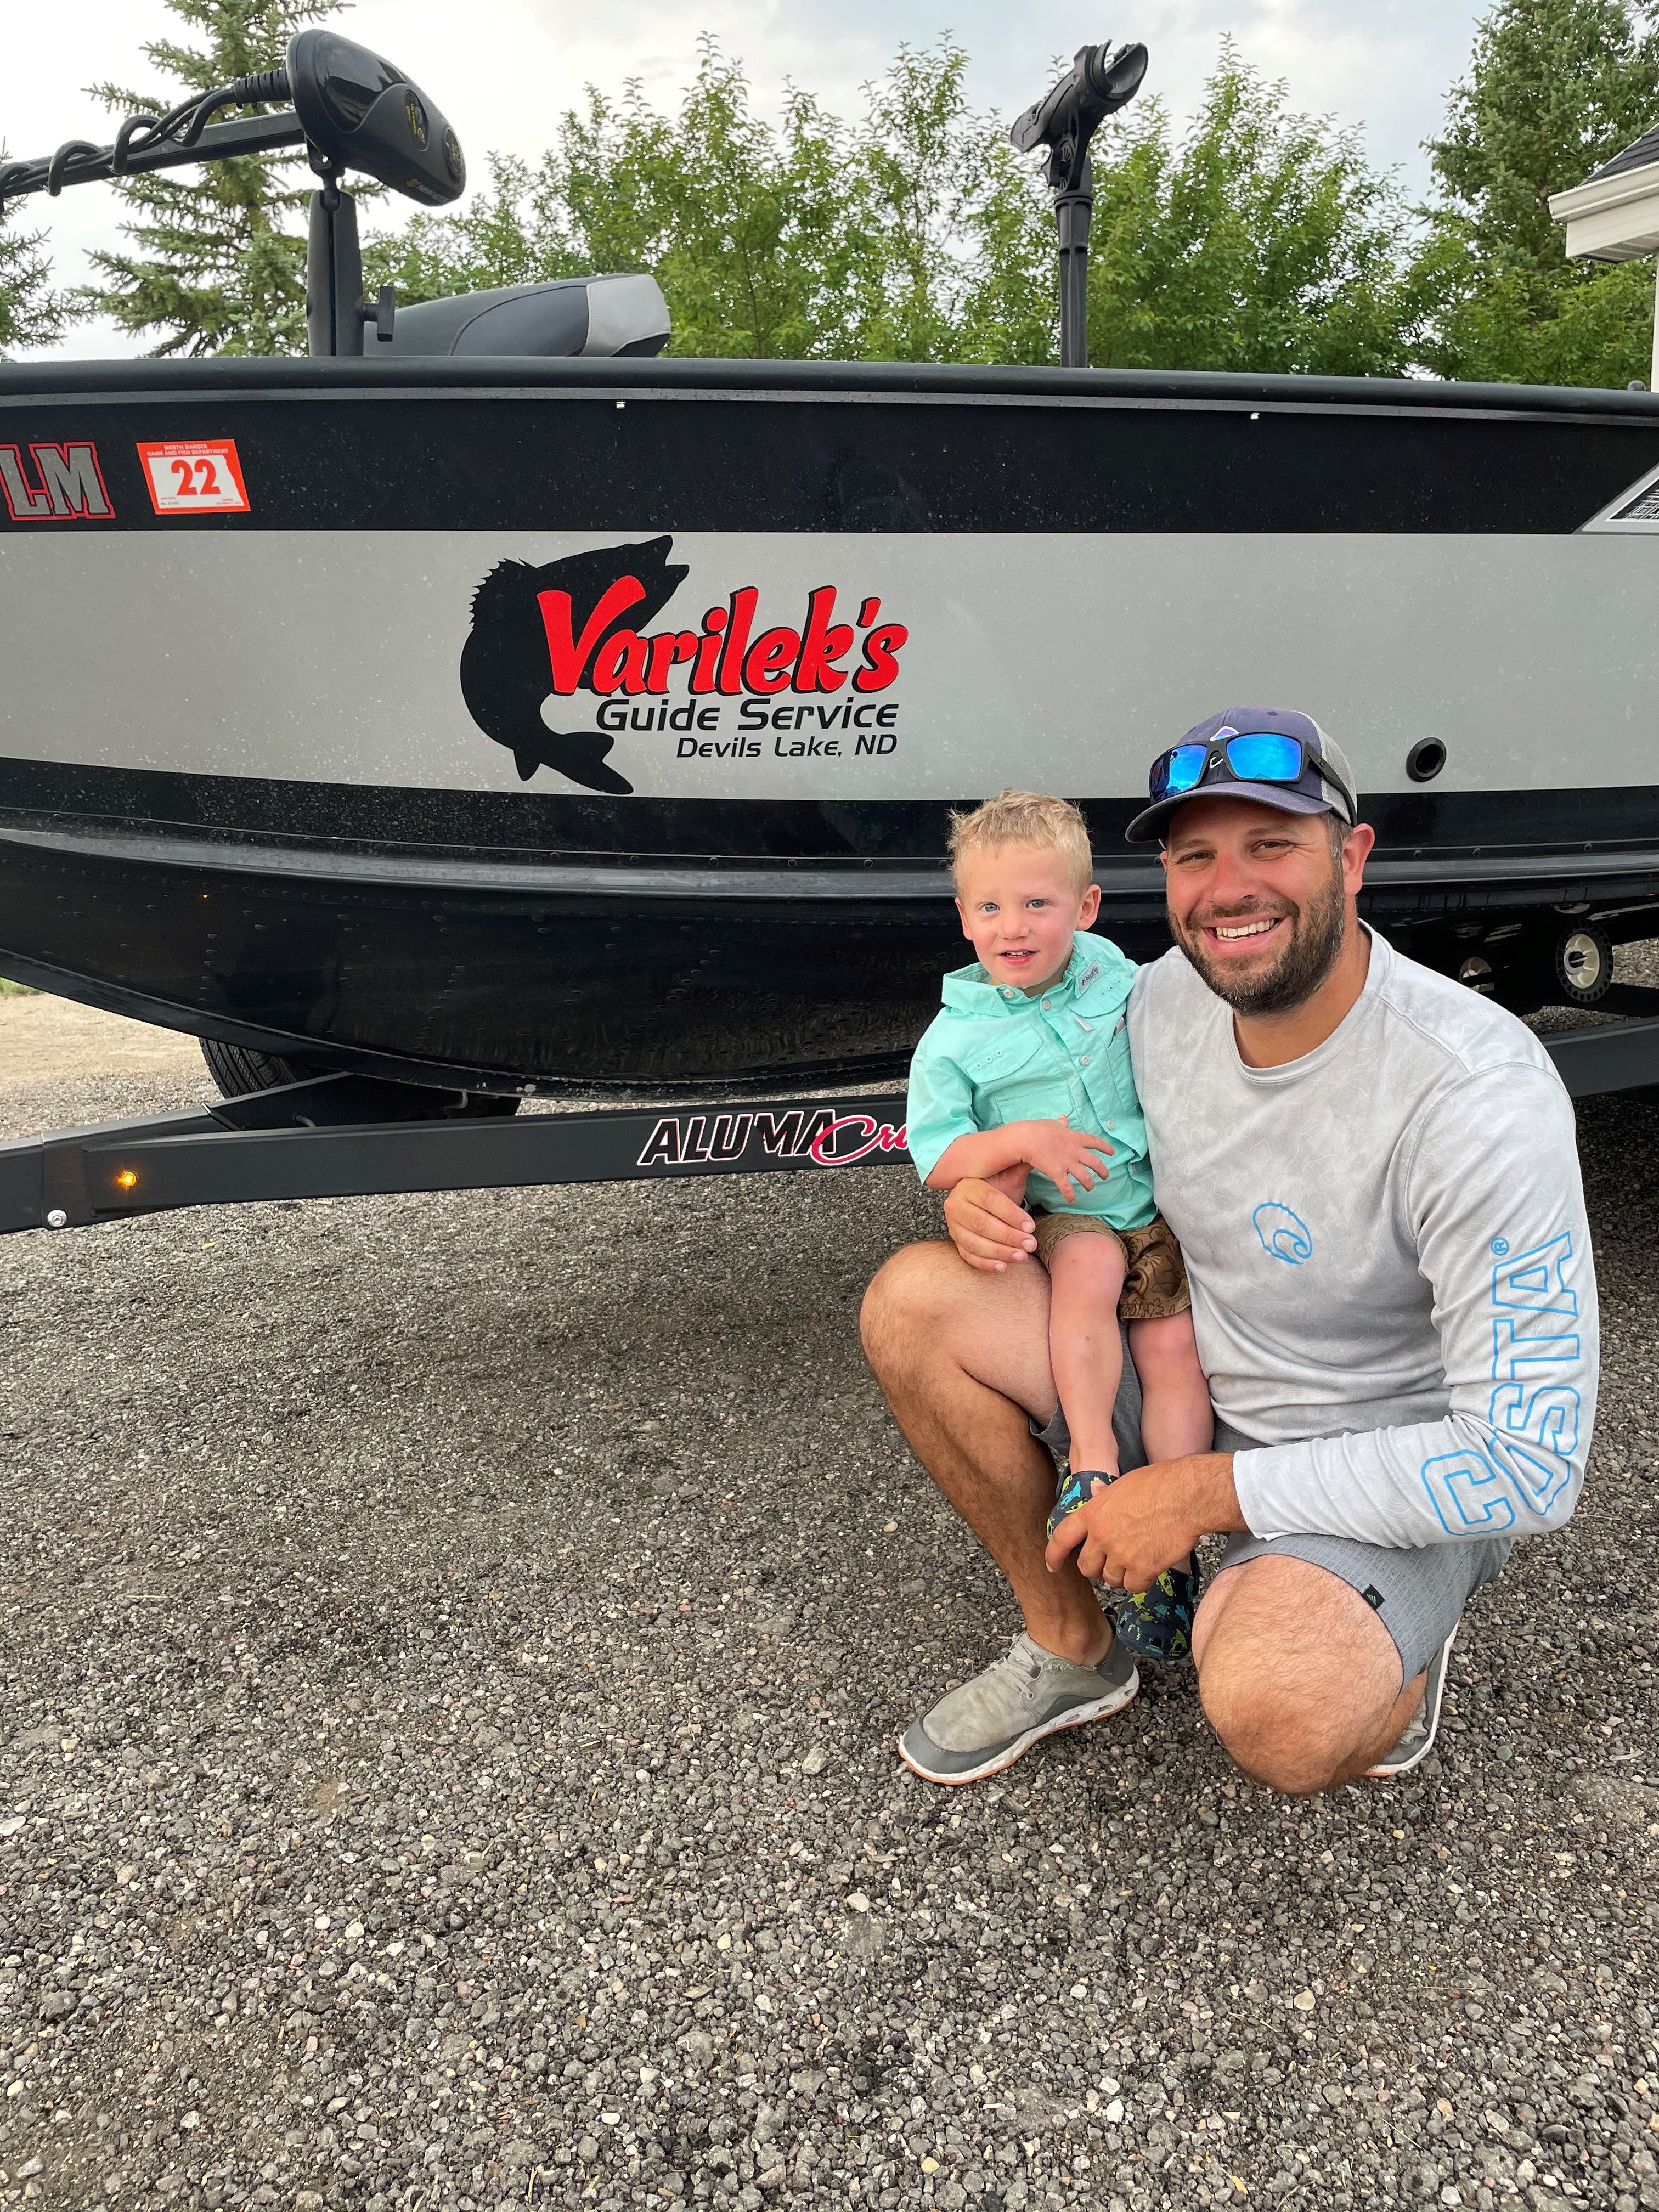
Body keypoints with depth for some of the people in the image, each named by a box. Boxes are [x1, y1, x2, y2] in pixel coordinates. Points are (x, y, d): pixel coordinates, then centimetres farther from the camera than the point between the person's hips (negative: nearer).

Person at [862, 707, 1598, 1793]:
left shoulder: (1478, 1092, -28)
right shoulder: (1165, 994, -7)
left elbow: (1531, 1466, -28)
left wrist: (1203, 1492, -26)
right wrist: (989, 1188, -11)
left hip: (1403, 1465, -6)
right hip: (1197, 1382, 6)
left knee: (1272, 1709, -36)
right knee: (913, 1300, -9)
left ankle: (1386, 1668, 4)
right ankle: (1072, 1651, 8)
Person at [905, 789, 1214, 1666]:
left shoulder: (1113, 974, 2)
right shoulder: (957, 1037, -8)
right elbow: (936, 1156, -10)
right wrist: (1022, 1141, -24)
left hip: (1162, 1197, 3)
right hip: (1064, 1214, -3)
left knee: (1173, 1347, -11)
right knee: (1089, 1270, -35)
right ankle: (1093, 1461, -27)